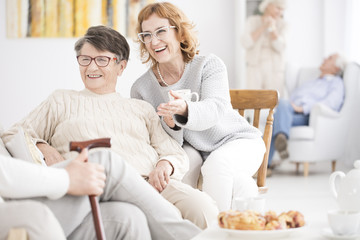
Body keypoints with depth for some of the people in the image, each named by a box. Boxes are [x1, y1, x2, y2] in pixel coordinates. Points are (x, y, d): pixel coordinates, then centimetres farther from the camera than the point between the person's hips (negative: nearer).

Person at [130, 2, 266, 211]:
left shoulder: (209, 65, -14)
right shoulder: (141, 89, -8)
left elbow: (215, 109, -32)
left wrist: (184, 109, -54)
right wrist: (170, 125, -33)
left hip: (239, 141, -2)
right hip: (196, 149, 2)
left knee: (216, 165, -34)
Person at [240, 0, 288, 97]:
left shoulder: (282, 25, 4)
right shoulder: (252, 21, 4)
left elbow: (280, 48, -9)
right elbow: (246, 43, -10)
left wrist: (272, 27, -17)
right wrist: (263, 26, -12)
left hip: (275, 69, 1)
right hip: (255, 68, -1)